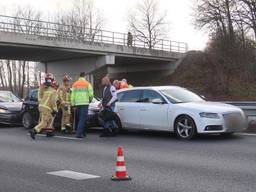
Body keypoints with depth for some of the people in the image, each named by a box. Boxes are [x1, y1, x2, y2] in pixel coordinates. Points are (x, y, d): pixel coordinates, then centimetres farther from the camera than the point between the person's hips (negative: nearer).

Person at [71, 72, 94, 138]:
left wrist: (73, 103, 10)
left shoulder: (75, 84, 10)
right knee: (83, 119, -7)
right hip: (85, 103, -4)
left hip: (77, 104, 4)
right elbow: (91, 94, -4)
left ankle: (83, 133, 22)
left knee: (80, 118, 15)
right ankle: (78, 133, -17)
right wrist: (90, 99, 16)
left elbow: (73, 95, 6)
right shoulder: (87, 84, -1)